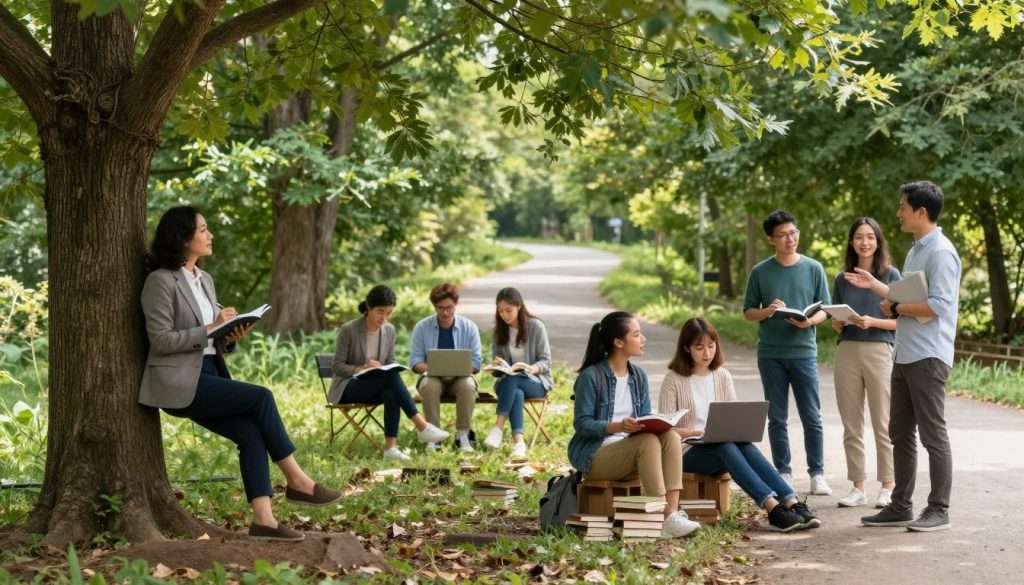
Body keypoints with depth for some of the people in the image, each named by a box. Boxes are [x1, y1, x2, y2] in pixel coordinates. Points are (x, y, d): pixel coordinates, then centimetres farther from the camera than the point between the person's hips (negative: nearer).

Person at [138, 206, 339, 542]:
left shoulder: (204, 280, 15)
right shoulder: (161, 281, -10)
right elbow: (161, 341, -15)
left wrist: (232, 336, -3)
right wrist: (211, 328, -18)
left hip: (209, 375, 8)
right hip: (180, 382, -8)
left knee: (251, 433, -14)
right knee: (260, 397, -20)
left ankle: (263, 519, -19)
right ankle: (296, 481, -11)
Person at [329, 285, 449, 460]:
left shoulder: (389, 330, 4)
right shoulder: (348, 330, -12)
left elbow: (390, 363, 12)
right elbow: (336, 366, -11)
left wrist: (392, 372, -13)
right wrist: (360, 369, -29)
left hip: (375, 389, 5)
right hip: (347, 388, -5)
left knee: (391, 392, -34)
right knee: (390, 375, -33)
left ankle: (391, 447, -39)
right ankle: (421, 426, -37)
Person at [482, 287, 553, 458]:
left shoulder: (536, 327, -5)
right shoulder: (500, 330, 7)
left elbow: (546, 361, -5)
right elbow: (495, 359, 12)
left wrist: (533, 369, -28)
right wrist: (496, 364, -14)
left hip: (537, 382, -2)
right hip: (509, 382, 2)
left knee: (511, 380, -37)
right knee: (516, 393, -36)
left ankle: (498, 427, -41)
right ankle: (518, 441, -50)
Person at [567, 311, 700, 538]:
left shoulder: (638, 376, 9)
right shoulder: (591, 376, -11)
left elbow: (646, 418, 11)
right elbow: (582, 424, -14)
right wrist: (618, 426, -29)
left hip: (630, 450, 6)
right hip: (594, 455, -6)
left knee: (670, 436, -21)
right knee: (648, 441, -31)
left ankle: (673, 510, -33)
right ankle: (666, 518, -35)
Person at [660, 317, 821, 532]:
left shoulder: (723, 376, 13)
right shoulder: (674, 380, -1)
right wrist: (698, 432, -22)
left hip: (723, 445, 4)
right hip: (688, 452, -4)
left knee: (745, 444, -31)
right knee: (725, 446, -35)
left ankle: (793, 504, -47)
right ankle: (772, 507, -51)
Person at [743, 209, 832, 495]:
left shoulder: (814, 269, 4)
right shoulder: (760, 272, 4)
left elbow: (824, 310, 5)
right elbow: (748, 311, 9)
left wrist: (809, 321, -16)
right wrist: (766, 312, -12)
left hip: (804, 351, 0)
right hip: (770, 354, 1)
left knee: (812, 417, 0)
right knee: (777, 418, 6)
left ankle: (817, 474, 8)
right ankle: (783, 473, 14)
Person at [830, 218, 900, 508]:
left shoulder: (891, 275, 2)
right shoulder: (842, 279, 12)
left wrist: (873, 322, -16)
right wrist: (839, 322, -6)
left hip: (879, 351, -4)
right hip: (847, 351, 4)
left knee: (883, 425, -1)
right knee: (851, 426, 5)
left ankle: (887, 487, 5)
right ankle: (858, 487, 11)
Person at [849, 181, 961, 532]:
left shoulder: (941, 252, -14)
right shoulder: (915, 251, 17)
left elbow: (939, 306, -22)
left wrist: (895, 309, -13)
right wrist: (875, 286, 22)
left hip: (928, 357, -10)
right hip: (905, 356, 10)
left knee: (933, 434, -3)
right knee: (900, 433, 12)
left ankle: (939, 510, 3)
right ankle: (901, 506, 19)